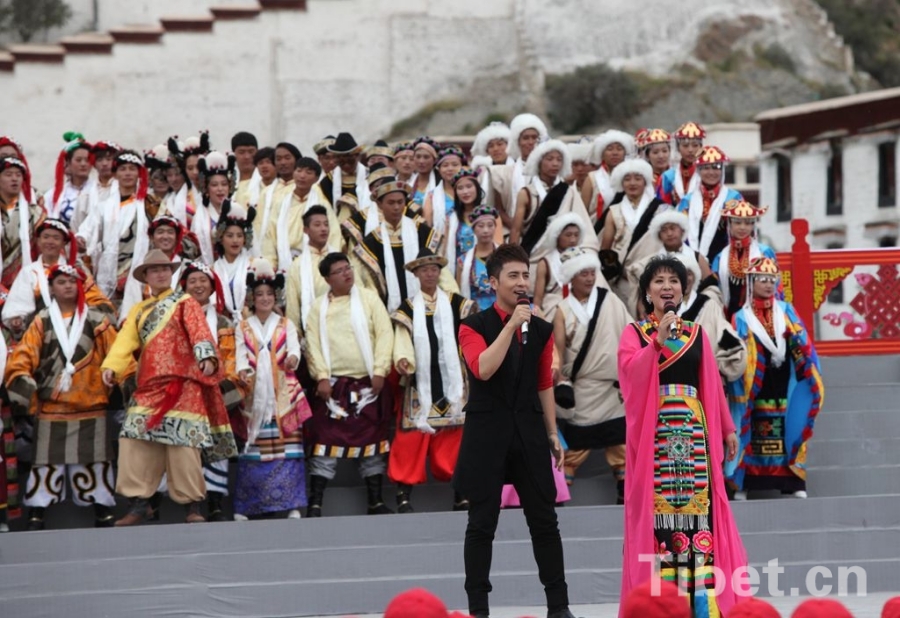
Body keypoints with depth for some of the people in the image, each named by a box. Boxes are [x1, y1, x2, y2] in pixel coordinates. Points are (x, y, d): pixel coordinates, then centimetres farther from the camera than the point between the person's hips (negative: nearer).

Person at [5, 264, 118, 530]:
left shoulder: (97, 320, 6)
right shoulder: (41, 322, 7)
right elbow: (23, 356, 1)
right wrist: (20, 382, -13)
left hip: (90, 405, 0)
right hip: (51, 406, 0)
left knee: (94, 458, 2)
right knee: (47, 458, 0)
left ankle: (103, 511, 9)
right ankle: (36, 513, 4)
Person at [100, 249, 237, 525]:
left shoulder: (185, 303, 7)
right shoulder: (138, 310, 20)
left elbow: (199, 332, -10)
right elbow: (126, 341, 6)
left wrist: (207, 357, -30)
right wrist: (112, 367, -12)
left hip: (182, 384, -5)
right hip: (149, 386, 5)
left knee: (182, 443, -9)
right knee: (135, 439, -4)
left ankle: (193, 505, -2)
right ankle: (137, 506, 0)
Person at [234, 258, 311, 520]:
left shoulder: (286, 325, 12)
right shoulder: (244, 327, 14)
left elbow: (294, 347, -3)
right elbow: (241, 354, 2)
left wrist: (292, 358, -26)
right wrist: (243, 370, -19)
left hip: (282, 393, 0)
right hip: (254, 393, 0)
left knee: (286, 444, -7)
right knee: (252, 446, -4)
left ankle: (292, 505, -6)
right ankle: (243, 507, -1)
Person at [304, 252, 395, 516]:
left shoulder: (368, 298, 3)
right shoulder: (319, 306, 5)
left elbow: (385, 334, -1)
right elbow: (314, 343, 1)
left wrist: (379, 371, -9)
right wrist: (322, 377, -9)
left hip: (367, 383, 1)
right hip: (333, 384, -1)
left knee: (371, 439, 7)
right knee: (326, 440, -3)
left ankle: (375, 501, 13)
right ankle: (315, 503, -1)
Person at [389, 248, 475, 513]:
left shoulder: (456, 303, 9)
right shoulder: (408, 309, 4)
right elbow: (403, 339, -7)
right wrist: (402, 359, -27)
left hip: (452, 381, 1)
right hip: (421, 384, -1)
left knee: (454, 437, 4)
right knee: (414, 436, -4)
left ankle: (460, 493, 11)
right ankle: (404, 494, -1)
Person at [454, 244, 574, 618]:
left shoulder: (541, 330, 10)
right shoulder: (474, 326, -1)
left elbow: (544, 385, 14)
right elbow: (483, 369, -19)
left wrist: (552, 434, 10)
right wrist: (512, 325, -18)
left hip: (528, 430, 3)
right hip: (487, 432, -3)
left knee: (544, 520, 4)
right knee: (482, 522, 1)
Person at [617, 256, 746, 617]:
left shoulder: (696, 334, 15)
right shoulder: (635, 333, 5)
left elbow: (712, 385, 15)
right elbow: (630, 373, -13)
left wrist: (726, 428, 14)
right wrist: (658, 342, -22)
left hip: (693, 429, 3)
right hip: (654, 430, -3)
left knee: (697, 503, -3)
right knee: (658, 506, -7)